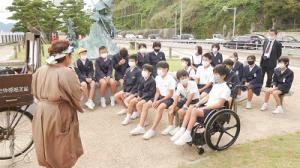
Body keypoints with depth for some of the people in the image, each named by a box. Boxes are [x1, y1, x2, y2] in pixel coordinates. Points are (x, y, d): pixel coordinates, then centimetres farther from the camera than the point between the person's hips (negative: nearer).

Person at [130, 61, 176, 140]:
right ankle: (141, 127, -10)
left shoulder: (171, 79, -15)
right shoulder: (157, 78, 5)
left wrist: (159, 101, -18)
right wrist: (155, 100, -10)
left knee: (160, 107, -35)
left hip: (169, 98, -7)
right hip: (160, 96, 7)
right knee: (146, 105, -11)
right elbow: (157, 91, 8)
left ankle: (152, 130, -31)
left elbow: (170, 94, -15)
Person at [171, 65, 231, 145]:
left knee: (194, 111, -28)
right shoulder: (215, 85, 17)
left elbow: (219, 104, -17)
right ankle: (182, 131, -15)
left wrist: (205, 108, -16)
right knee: (190, 109, -15)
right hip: (207, 107, 8)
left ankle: (187, 135, -22)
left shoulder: (226, 89, -10)